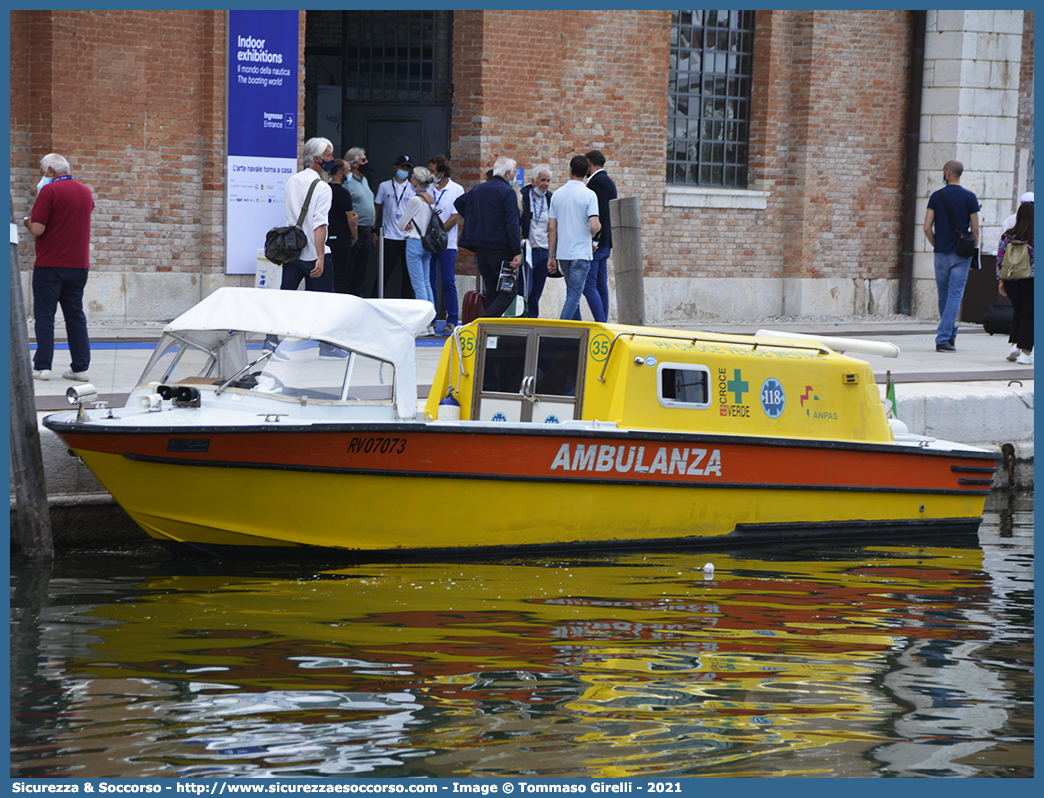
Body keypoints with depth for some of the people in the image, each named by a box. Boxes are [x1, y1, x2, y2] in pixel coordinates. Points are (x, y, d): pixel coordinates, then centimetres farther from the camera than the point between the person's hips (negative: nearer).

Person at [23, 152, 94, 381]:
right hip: (79, 264, 6)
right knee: (75, 315, 9)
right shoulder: (86, 192, 11)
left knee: (44, 316, 0)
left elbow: (37, 229, -17)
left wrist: (28, 222, 4)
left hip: (50, 264, -6)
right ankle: (80, 367, 6)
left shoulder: (49, 191, -12)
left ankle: (42, 366, -2)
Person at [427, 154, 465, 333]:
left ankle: (452, 320, 2)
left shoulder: (456, 190, -2)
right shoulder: (428, 189, 9)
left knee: (448, 283, -3)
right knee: (429, 281, 4)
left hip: (446, 243, -4)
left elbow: (455, 218, -7)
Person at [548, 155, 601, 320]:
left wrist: (552, 256, 10)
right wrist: (599, 227, 7)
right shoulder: (589, 195, -9)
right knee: (574, 294, -4)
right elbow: (594, 226, -18)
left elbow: (552, 228, 5)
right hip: (581, 253, -5)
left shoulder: (558, 194, 5)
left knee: (573, 292, 17)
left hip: (562, 254, 5)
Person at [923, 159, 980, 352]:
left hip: (941, 253, 1)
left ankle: (950, 334, 25)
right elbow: (975, 229, -2)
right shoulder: (969, 197, -3)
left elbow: (927, 228, -3)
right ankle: (943, 338, -11)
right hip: (961, 255, -1)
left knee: (944, 296, 14)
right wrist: (973, 252, 10)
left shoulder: (936, 197, 0)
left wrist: (936, 245, 12)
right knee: (955, 296, -3)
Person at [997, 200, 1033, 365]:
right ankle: (1025, 353, 0)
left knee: (1017, 311, 21)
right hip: (1031, 281, -3)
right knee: (1029, 315, 4)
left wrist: (1001, 281, 10)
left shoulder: (1008, 235, 1)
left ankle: (1014, 345, 8)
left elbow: (1000, 260, 3)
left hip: (1011, 281, 3)